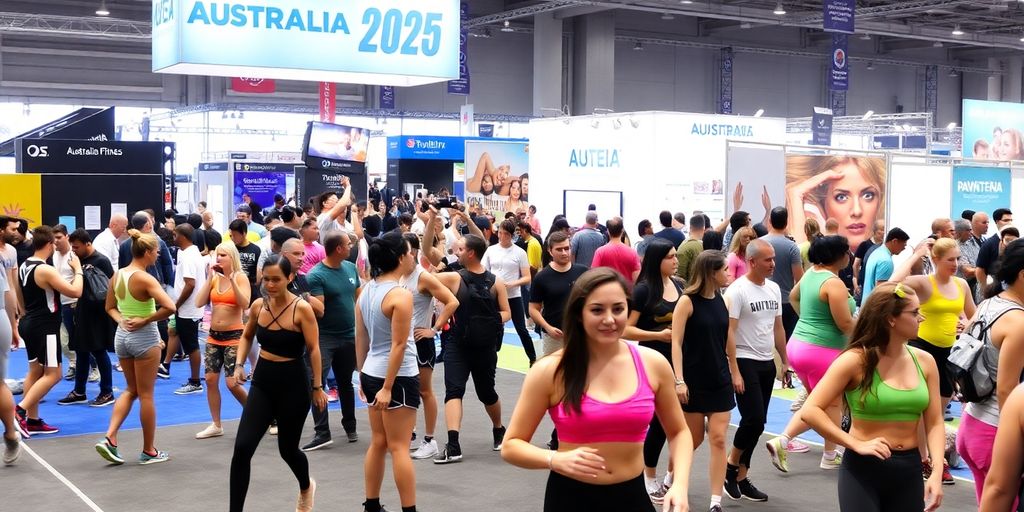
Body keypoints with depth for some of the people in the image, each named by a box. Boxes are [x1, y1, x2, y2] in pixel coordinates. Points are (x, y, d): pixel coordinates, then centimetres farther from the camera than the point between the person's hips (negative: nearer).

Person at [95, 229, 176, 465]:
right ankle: (149, 451, 16)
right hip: (144, 337, -7)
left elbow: (110, 307, 15)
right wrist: (145, 321, -18)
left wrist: (122, 321, -1)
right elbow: (169, 307, -30)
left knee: (131, 390, 21)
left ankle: (109, 438, 7)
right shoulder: (145, 279, -19)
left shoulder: (117, 275, 2)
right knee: (146, 395, 5)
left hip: (122, 335, 7)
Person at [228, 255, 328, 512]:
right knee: (242, 447, -10)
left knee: (288, 449, 12)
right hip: (262, 382, 4)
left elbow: (313, 349, -10)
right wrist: (239, 364, 3)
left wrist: (317, 387, -8)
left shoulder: (302, 309, -15)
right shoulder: (258, 305, -1)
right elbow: (246, 336, 17)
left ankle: (306, 487, 46)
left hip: (293, 384, -4)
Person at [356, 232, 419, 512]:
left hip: (373, 374, 8)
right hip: (398, 377, -8)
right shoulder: (401, 295, -17)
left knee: (378, 443, 16)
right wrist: (388, 387, -18)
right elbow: (399, 345, -19)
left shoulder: (366, 290, 6)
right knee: (399, 447, -3)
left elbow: (360, 338, 12)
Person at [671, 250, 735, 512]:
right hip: (694, 382, -5)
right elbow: (676, 343, -14)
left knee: (718, 440, -2)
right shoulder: (687, 301, -12)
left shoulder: (722, 300, 5)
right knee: (693, 439, 8)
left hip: (720, 380, 5)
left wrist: (735, 372, 16)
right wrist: (679, 380, -19)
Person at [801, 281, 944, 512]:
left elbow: (934, 423, 2)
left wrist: (936, 472, -11)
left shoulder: (924, 362, 2)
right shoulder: (856, 360, -12)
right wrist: (857, 445, -19)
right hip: (863, 469, -4)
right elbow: (811, 411, -15)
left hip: (909, 470, 5)